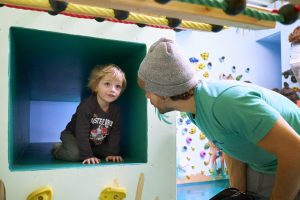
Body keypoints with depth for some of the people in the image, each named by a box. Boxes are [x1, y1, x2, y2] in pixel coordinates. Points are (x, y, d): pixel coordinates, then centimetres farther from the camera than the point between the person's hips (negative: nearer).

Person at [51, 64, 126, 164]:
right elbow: (82, 133, -31)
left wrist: (112, 153, -17)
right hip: (73, 136, -6)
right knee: (75, 154, -30)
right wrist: (87, 155, -33)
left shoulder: (116, 109, -13)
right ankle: (58, 149, 2)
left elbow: (115, 133, -9)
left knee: (112, 150, -3)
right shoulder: (86, 106, -31)